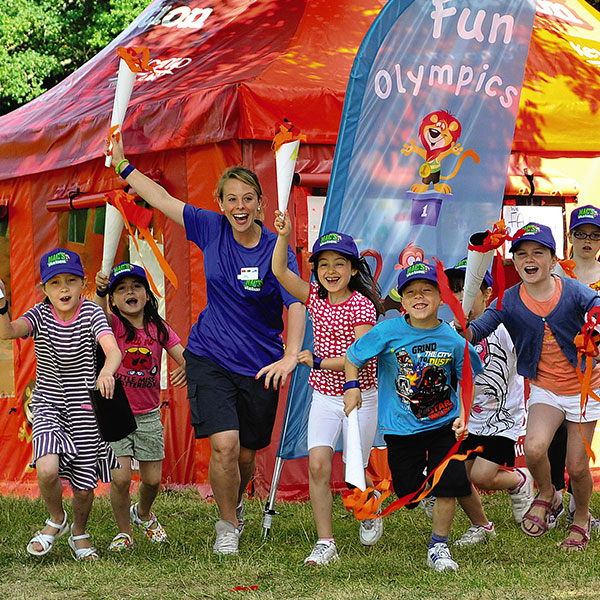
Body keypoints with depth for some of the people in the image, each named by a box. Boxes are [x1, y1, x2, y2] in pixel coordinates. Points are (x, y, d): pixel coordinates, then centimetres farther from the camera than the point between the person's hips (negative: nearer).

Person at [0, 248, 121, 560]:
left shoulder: (91, 314, -12)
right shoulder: (40, 315, -8)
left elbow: (113, 349, -29)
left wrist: (106, 371, -51)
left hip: (85, 410, 0)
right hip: (48, 406, 0)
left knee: (83, 487, 5)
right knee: (48, 469, -25)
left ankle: (79, 534, 37)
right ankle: (56, 519, 7)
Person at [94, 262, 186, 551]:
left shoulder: (159, 329, -1)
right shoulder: (114, 324, -9)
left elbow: (184, 357, -7)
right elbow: (100, 314, -32)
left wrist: (186, 368, -32)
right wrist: (99, 292, -54)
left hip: (148, 416, 3)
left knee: (152, 479, 8)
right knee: (120, 476, -12)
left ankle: (143, 513, 42)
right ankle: (124, 532, 10)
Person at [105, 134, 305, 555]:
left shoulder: (276, 249, -10)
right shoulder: (212, 229, -2)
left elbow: (296, 304, -20)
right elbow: (163, 198, 7)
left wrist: (291, 355, -35)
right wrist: (124, 165, 8)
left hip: (259, 365, 0)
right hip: (209, 358, 1)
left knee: (246, 454, 10)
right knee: (224, 444, -16)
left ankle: (236, 503, 43)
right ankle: (228, 525, 5)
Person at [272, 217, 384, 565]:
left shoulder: (361, 306, -15)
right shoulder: (315, 297, 2)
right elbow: (280, 271, -5)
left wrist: (319, 362, -21)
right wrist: (283, 236, -18)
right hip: (324, 396, 4)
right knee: (318, 465, -11)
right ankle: (326, 543, -6)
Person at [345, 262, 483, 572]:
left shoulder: (453, 340, -9)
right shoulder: (387, 332, -12)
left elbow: (466, 382, 5)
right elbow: (353, 356, 2)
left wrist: (463, 416, -6)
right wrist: (352, 386, -11)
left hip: (444, 425, 0)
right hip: (401, 428, 0)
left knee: (448, 484, -9)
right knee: (409, 493, 3)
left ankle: (438, 547, 11)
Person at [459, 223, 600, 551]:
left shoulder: (573, 291, -13)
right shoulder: (509, 301, -9)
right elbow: (477, 329, -16)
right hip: (544, 389, 1)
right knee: (534, 448, -25)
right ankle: (546, 495, 10)